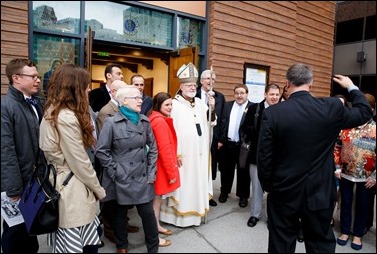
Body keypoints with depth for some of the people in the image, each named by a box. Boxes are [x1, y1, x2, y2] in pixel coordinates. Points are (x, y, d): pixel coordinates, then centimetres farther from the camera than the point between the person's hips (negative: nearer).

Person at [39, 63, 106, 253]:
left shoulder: (52, 111, 10)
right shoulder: (67, 118, -20)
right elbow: (80, 163, -18)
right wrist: (99, 190, -3)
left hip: (61, 184, 10)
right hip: (72, 191, -10)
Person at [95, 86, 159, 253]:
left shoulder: (145, 121, 1)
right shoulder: (112, 122, -12)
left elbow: (152, 148, 5)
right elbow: (101, 151, -10)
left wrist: (151, 172, 1)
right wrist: (115, 172, -10)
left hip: (142, 177, 3)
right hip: (122, 179, -3)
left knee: (148, 213, 8)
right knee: (120, 213, 16)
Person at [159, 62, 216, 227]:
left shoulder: (200, 103, 8)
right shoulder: (174, 105, -13)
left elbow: (210, 123, 12)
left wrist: (212, 108, -6)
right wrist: (176, 153, -17)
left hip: (199, 152, 7)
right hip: (183, 153, -7)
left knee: (198, 182, 15)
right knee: (183, 184, 2)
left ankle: (196, 212, 30)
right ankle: (180, 215, 18)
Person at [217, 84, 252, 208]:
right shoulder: (227, 105, 6)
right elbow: (222, 123, 4)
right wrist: (220, 140, 1)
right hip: (227, 143, 4)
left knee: (243, 172, 11)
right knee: (226, 170, 17)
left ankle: (243, 196, 29)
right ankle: (224, 192, 36)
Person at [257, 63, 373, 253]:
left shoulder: (272, 113, -15)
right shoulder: (332, 107, -10)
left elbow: (264, 157, -11)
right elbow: (364, 113, 11)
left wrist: (267, 186, 5)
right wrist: (352, 87, 26)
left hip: (283, 193, -1)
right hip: (320, 193, 2)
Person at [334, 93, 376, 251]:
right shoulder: (346, 126, -4)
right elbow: (337, 147, 2)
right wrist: (337, 167, -2)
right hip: (345, 174, 1)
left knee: (362, 205, 14)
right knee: (345, 203, 13)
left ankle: (358, 234, 32)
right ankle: (345, 231, 31)